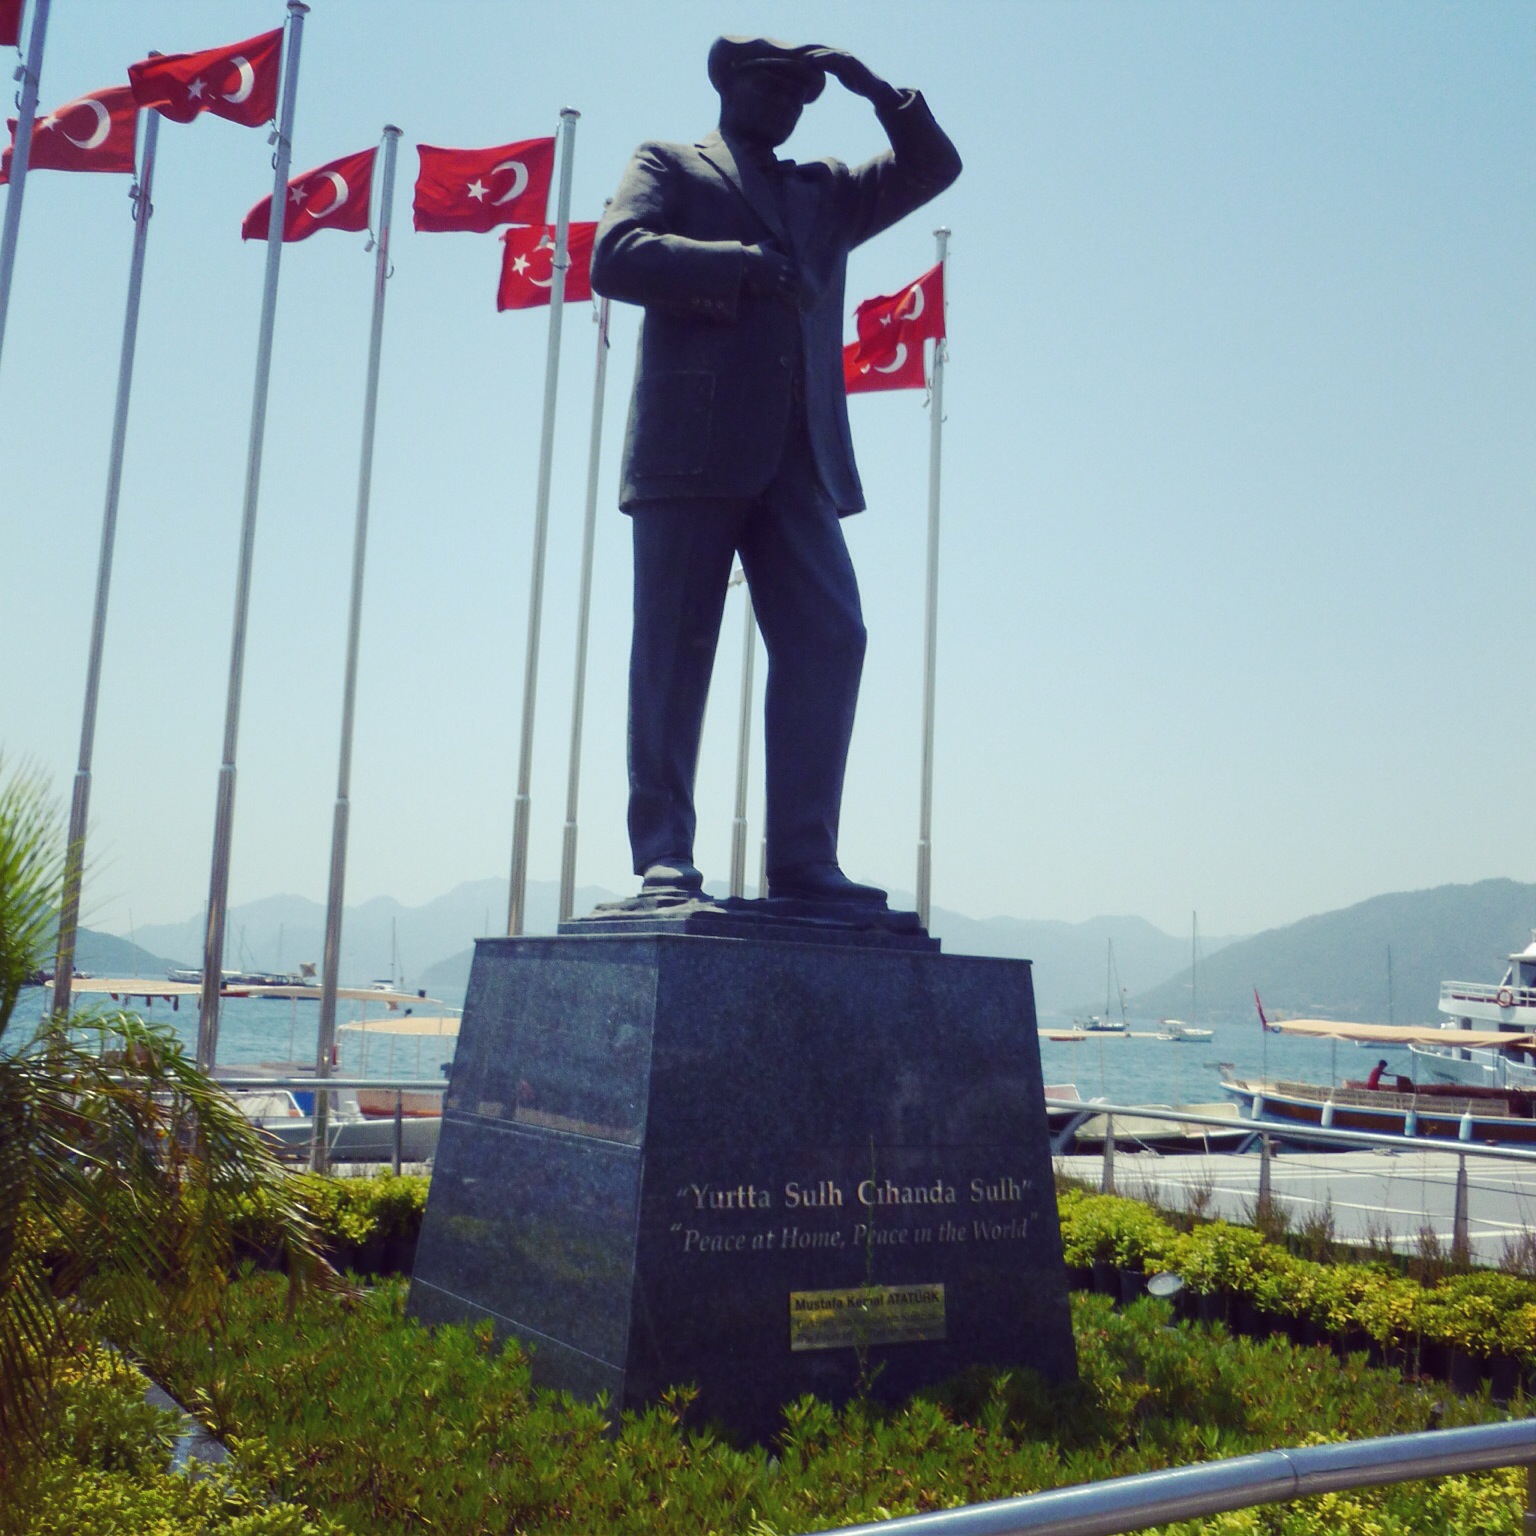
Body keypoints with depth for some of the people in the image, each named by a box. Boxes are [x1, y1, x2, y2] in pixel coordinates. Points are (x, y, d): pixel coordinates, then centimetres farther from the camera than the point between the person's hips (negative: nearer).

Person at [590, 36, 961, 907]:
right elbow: (616, 257, -2)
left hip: (798, 458, 5)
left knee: (830, 639, -8)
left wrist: (874, 89, 15)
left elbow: (934, 166, 29)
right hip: (695, 446, -4)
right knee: (675, 653, -4)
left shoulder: (825, 192, 29)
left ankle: (803, 858, -6)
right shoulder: (671, 167, 16)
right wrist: (743, 264, -9)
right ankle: (664, 857, -2)